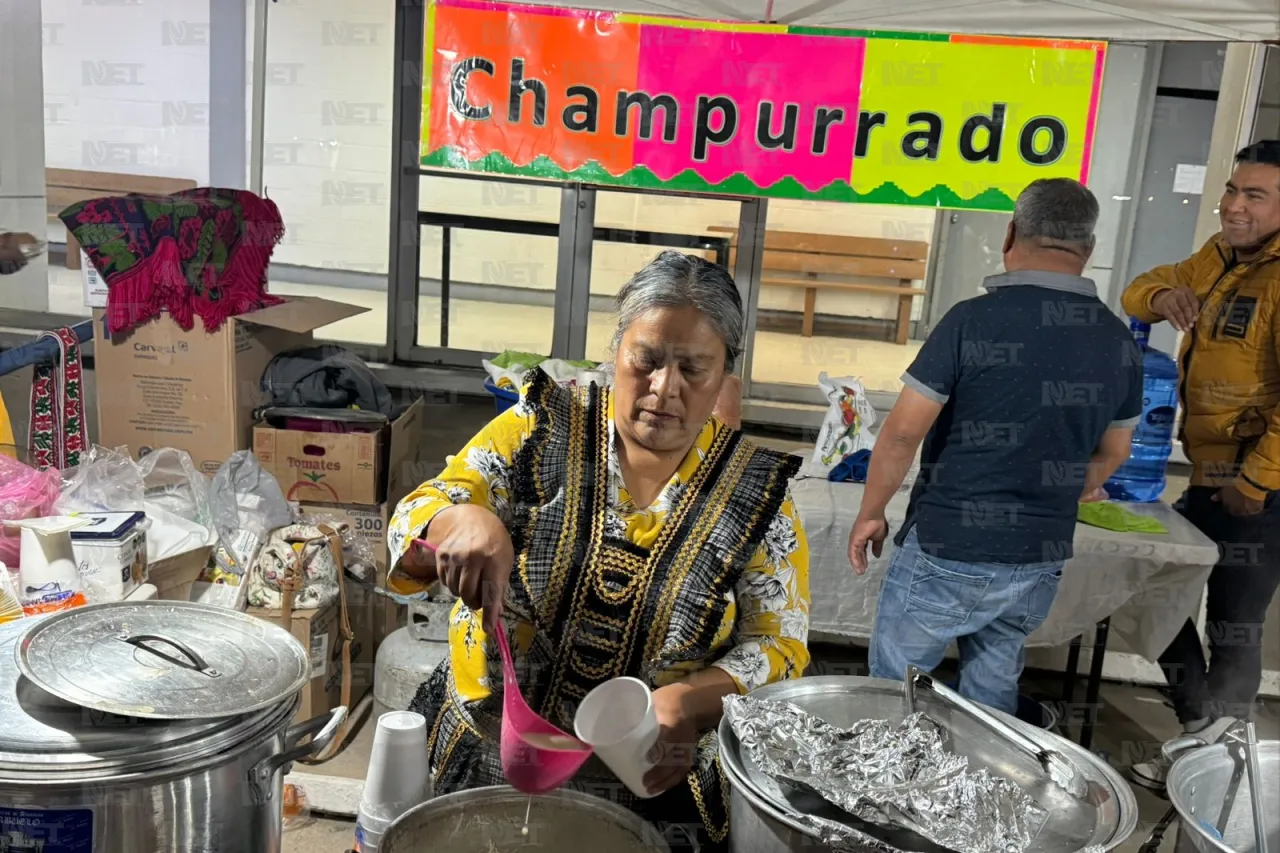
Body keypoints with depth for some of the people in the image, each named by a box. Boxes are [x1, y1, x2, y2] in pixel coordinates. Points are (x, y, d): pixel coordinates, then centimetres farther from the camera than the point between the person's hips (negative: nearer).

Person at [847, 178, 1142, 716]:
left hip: (946, 555, -5)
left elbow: (902, 434, -16)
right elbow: (1112, 454, 15)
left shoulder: (974, 320, -16)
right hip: (1041, 563, 5)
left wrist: (871, 513, -1)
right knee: (992, 696, 21)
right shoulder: (1119, 343, 1)